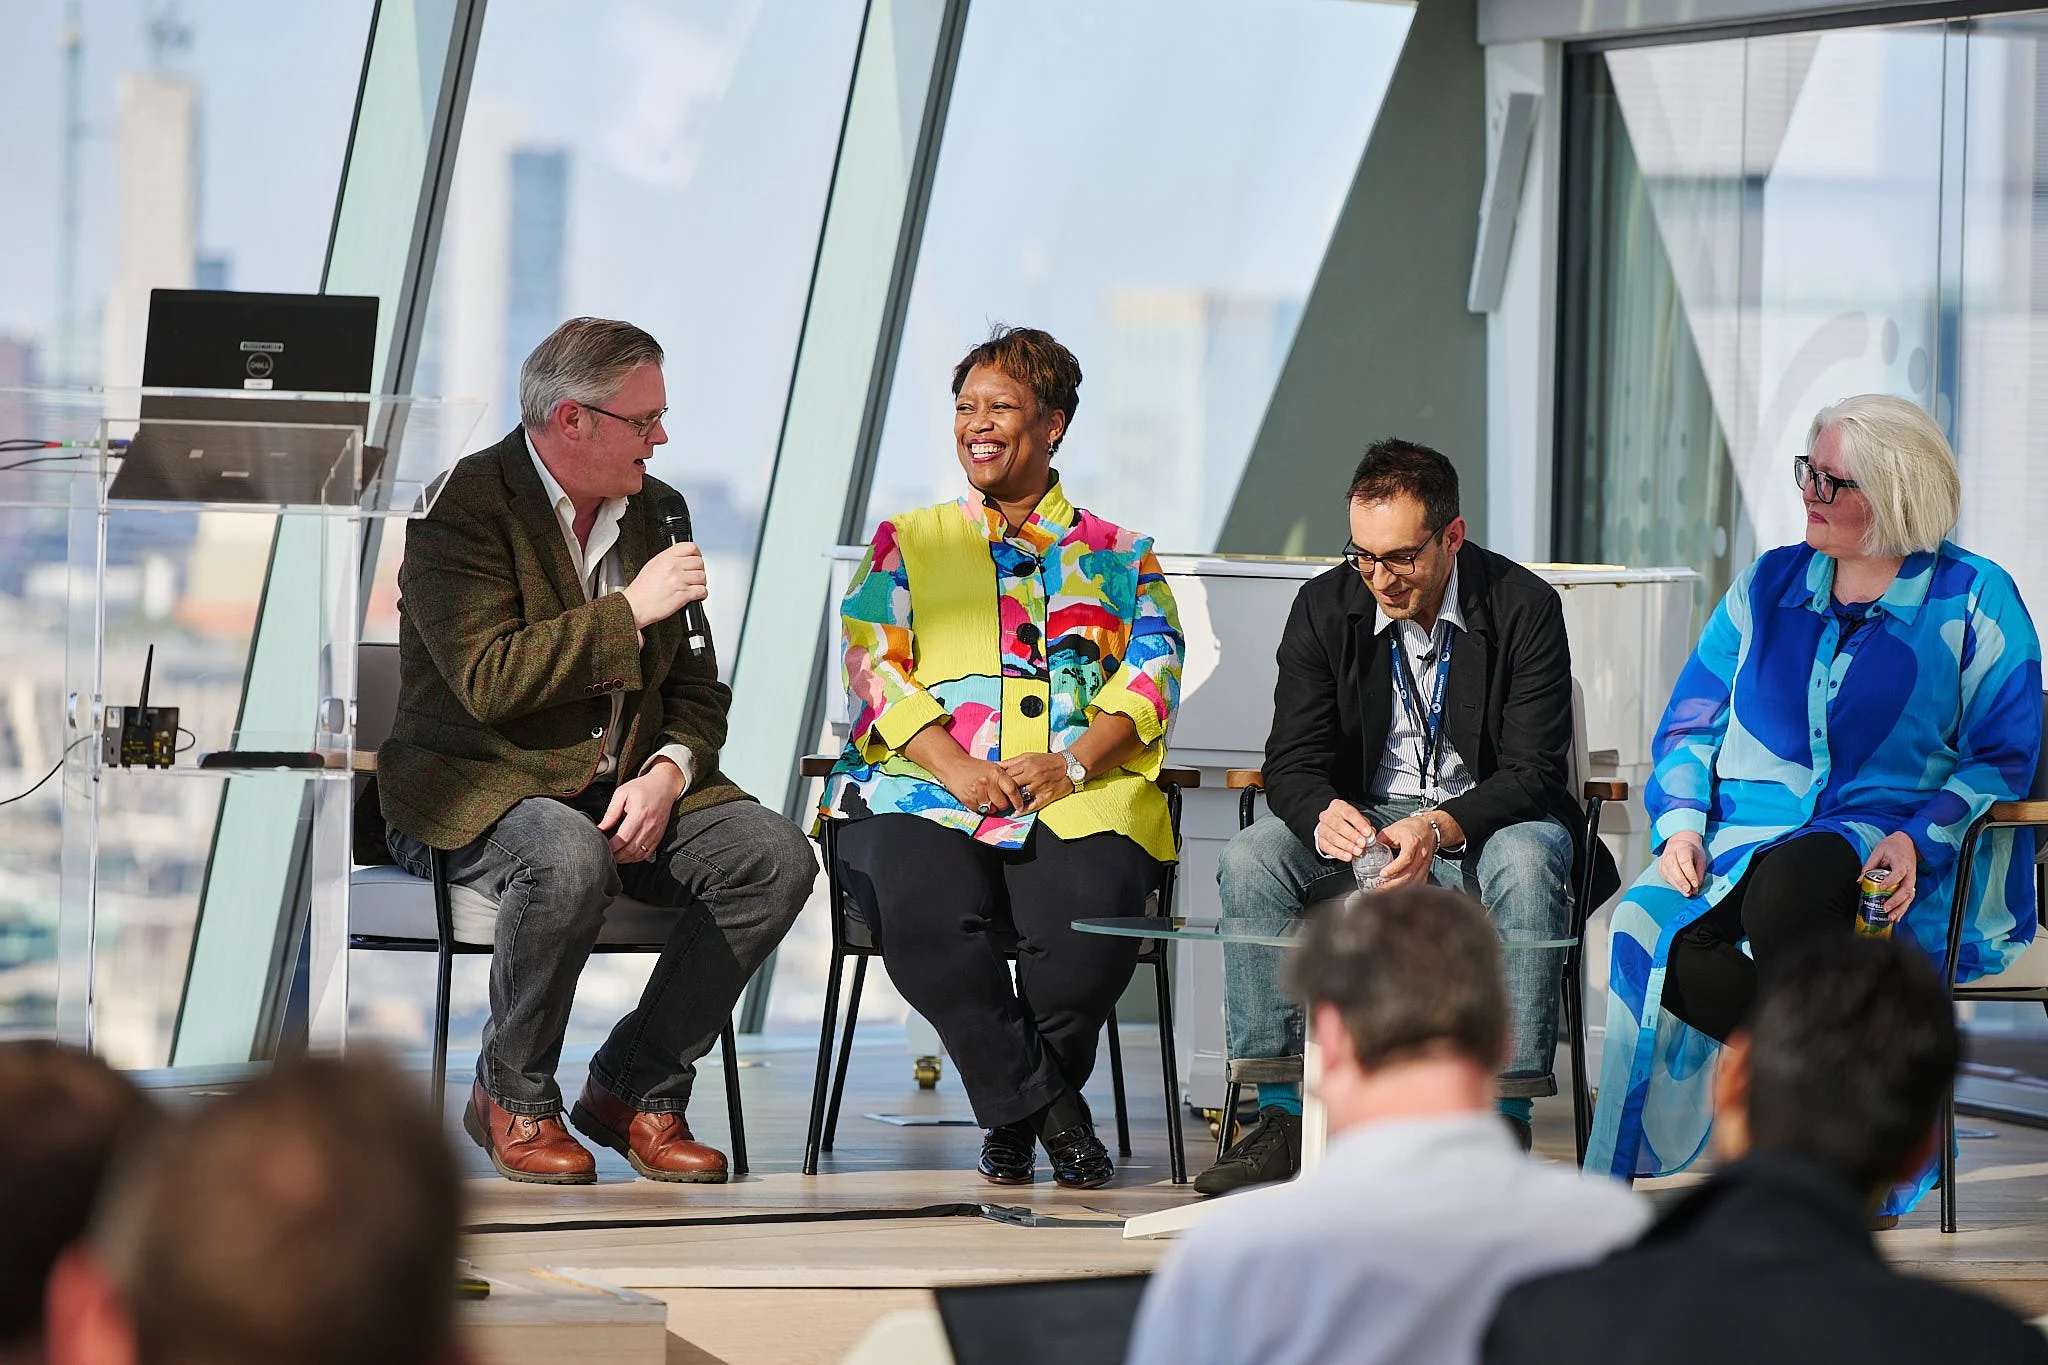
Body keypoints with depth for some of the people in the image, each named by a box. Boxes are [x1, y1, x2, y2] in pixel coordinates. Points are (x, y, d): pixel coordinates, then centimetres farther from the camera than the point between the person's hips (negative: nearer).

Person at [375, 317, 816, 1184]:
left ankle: (634, 1088, -4)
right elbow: (489, 681, -23)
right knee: (571, 859, -39)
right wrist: (630, 611, -22)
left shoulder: (655, 510, 11)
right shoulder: (462, 509, -11)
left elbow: (697, 687, 13)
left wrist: (666, 774, -8)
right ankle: (512, 1099, -15)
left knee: (777, 857, -17)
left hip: (629, 787, 7)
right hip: (481, 784, -7)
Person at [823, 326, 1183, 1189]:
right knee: (923, 904, -36)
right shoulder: (907, 543, 22)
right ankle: (1049, 1111, -19)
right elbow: (871, 662, 7)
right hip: (925, 789, 0)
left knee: (1089, 910, -35)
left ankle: (1014, 1114, -9)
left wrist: (1071, 764, -13)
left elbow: (1152, 673, 7)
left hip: (1078, 795, 0)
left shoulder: (1118, 558, 22)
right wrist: (957, 767, -11)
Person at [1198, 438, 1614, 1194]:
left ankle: (1508, 1115, -32)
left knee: (1525, 864, -37)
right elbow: (1291, 761, -6)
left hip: (1487, 817, -3)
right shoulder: (1325, 607, -3)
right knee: (1250, 860, -25)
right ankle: (1280, 1116, -22)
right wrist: (1324, 814, -32)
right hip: (1362, 819, 3)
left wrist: (1439, 828, -37)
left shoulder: (1524, 606, -12)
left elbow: (1533, 771, -17)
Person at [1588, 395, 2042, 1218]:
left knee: (1782, 890, -40)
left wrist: (1918, 840, -16)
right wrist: (1681, 825, -1)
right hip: (1750, 834, 4)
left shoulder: (1974, 600, 4)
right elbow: (1690, 721, 18)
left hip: (1886, 850, -4)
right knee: (1653, 929, -30)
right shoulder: (1769, 585, 17)